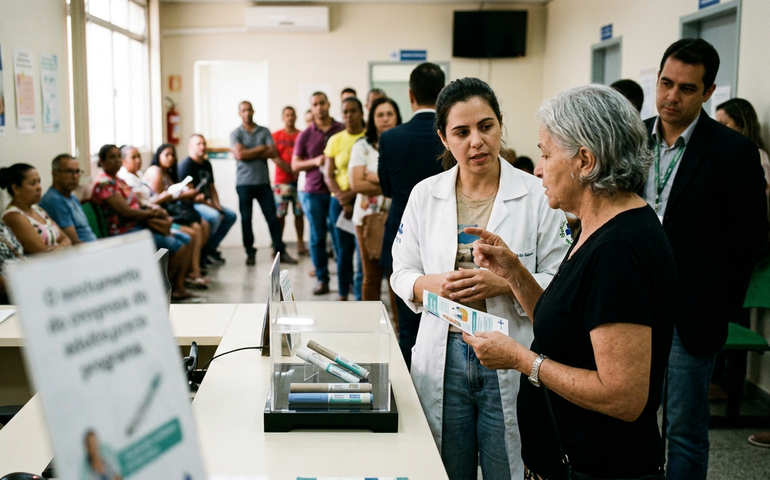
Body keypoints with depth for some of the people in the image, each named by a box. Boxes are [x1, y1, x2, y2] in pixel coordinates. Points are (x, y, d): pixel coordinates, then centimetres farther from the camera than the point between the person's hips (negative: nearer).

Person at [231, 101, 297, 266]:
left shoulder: (264, 132, 8)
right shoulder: (236, 133, 3)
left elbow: (273, 152, -5)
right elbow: (240, 155, -12)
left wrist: (249, 153, -9)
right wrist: (261, 149, -4)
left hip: (263, 182, 1)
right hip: (244, 182, -1)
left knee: (272, 217, 0)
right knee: (246, 219, 4)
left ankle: (280, 252, 4)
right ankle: (250, 253, 13)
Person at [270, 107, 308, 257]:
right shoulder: (276, 136, 6)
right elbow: (274, 157, -3)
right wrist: (291, 170, -13)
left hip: (299, 180, 1)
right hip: (282, 181, -1)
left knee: (299, 213, 3)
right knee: (280, 214, -3)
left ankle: (300, 245, 8)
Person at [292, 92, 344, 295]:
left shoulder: (342, 131, 3)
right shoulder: (305, 135, 7)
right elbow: (295, 164, 8)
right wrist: (315, 162, -9)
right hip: (313, 192, 1)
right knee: (317, 236, 3)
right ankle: (321, 278, 12)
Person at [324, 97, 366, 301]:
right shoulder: (335, 140, 9)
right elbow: (328, 176, 7)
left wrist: (352, 193, -13)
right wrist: (343, 201, -6)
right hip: (339, 201, 2)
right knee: (343, 250, 4)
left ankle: (361, 297, 1)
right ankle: (342, 294, 16)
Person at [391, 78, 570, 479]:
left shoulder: (536, 195, -4)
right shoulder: (425, 194, 4)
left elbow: (559, 281, -5)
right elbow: (401, 272, 7)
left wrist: (504, 284, -21)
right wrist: (433, 284, -14)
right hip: (443, 358, 2)